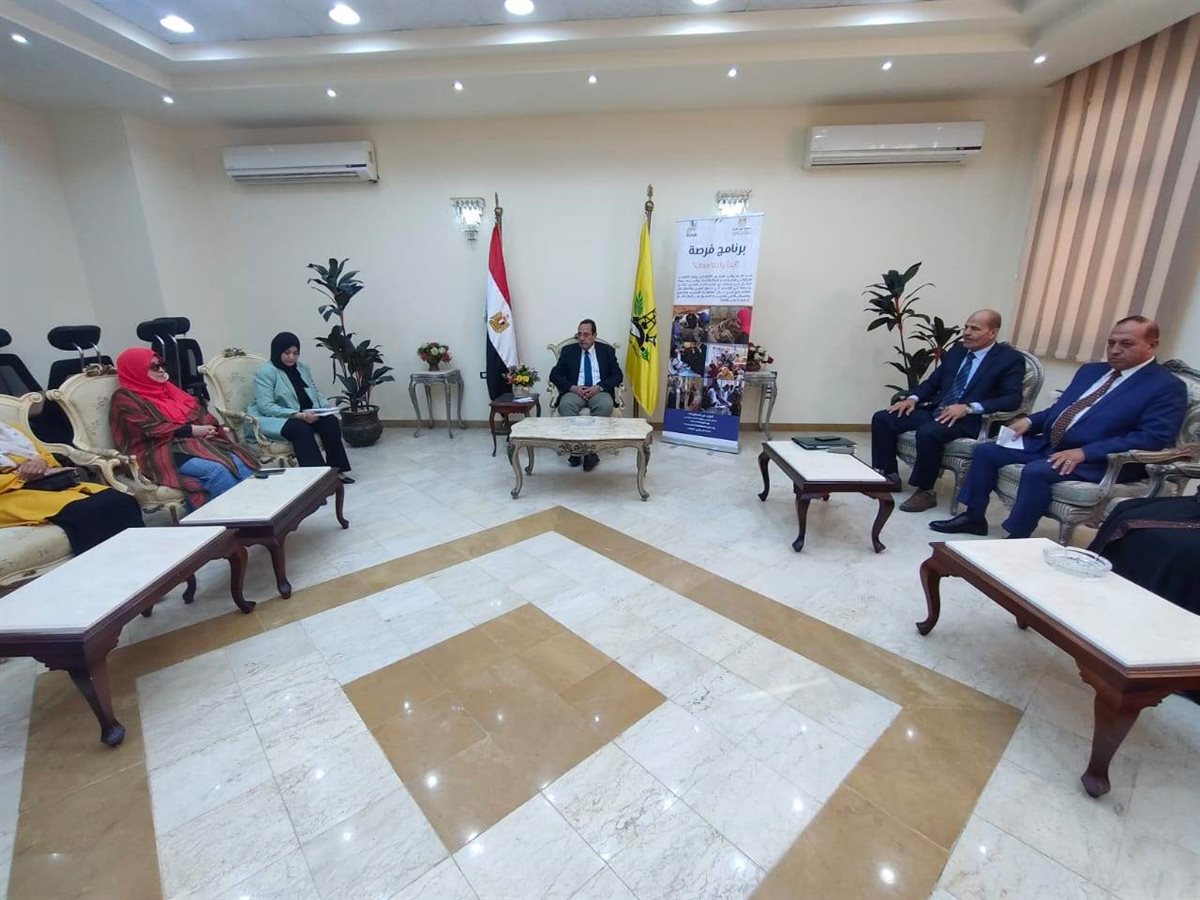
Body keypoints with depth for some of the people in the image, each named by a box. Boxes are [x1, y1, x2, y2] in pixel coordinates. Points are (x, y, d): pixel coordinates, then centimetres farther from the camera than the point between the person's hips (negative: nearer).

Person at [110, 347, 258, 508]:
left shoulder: (165, 388, 23)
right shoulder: (125, 398, 3)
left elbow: (197, 410, 16)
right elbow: (150, 429, -9)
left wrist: (208, 428, -5)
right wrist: (192, 430, -12)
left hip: (195, 442, 6)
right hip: (163, 451, -6)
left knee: (238, 461, -25)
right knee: (216, 470, -34)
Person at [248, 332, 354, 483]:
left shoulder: (303, 368, 14)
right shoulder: (265, 372, -9)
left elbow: (316, 394, 17)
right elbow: (265, 407, -18)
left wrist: (326, 408, -7)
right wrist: (299, 415, -27)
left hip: (307, 415, 6)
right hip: (273, 419, -6)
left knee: (331, 421, -20)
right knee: (301, 429, -35)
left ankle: (336, 469, -19)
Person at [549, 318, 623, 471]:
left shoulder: (606, 350, 13)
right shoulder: (568, 350, 13)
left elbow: (617, 375, 3)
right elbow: (554, 375, 5)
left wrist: (598, 387, -14)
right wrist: (573, 387, -12)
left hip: (599, 391, 0)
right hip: (575, 391, 1)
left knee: (606, 405, -35)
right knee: (565, 405, -34)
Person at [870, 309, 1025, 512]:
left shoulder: (1010, 359, -2)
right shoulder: (957, 350, 15)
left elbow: (1012, 399, -12)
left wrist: (969, 408, -24)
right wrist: (913, 398, -2)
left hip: (969, 419, -6)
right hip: (935, 410, 7)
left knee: (928, 432, -37)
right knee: (882, 418, -12)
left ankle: (925, 491, -18)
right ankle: (889, 474, -1)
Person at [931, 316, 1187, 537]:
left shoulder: (1168, 387, -4)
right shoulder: (1090, 370, 18)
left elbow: (1152, 438, -15)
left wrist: (1083, 452, -25)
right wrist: (1030, 421, 1)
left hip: (1098, 460, -8)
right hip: (1047, 443, 8)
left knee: (1036, 471, -34)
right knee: (985, 450, -3)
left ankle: (1017, 539, -21)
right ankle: (974, 517, 5)